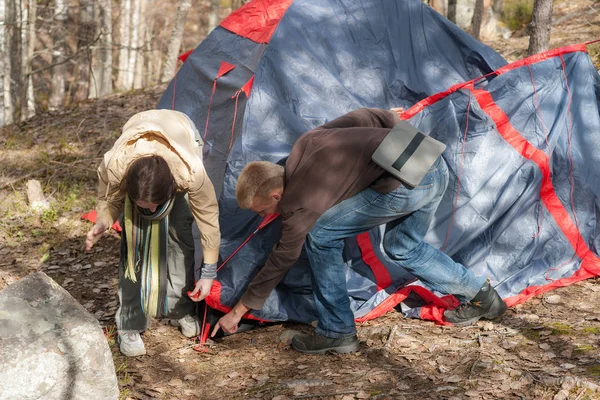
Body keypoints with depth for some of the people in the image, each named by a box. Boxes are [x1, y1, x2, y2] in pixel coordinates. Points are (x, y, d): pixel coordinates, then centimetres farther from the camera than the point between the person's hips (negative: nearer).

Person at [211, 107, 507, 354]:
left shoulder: (299, 203, -6)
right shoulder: (306, 143, 13)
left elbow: (280, 262, 3)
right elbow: (365, 118, 19)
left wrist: (237, 312, 14)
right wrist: (392, 119, 42)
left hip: (405, 182, -9)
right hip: (436, 167, 10)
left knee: (320, 235, 1)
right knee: (402, 248, 29)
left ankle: (336, 332, 10)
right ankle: (480, 296, 36)